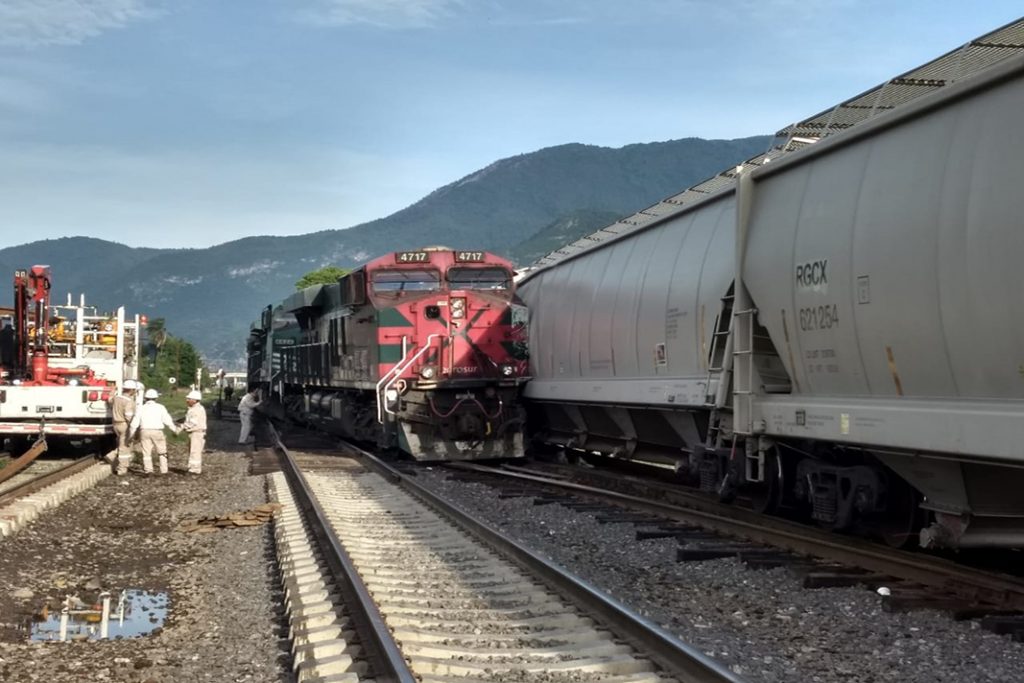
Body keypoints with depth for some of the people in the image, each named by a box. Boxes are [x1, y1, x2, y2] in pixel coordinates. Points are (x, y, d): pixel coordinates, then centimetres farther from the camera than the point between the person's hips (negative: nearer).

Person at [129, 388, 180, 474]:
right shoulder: (160, 407, 0)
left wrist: (131, 434, 11)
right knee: (162, 453, 10)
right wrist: (175, 429, 7)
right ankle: (164, 471, 7)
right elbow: (167, 421, -3)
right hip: (157, 432, -1)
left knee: (146, 452, 5)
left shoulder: (141, 408, 5)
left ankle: (148, 470, -7)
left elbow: (134, 423, 2)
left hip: (144, 431, 1)